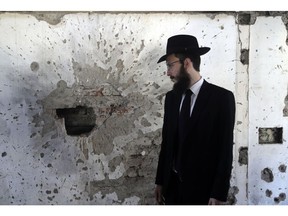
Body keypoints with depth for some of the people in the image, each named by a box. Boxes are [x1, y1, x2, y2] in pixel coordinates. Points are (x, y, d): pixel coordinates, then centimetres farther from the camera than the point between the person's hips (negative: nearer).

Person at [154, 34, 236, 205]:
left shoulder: (222, 97, -10)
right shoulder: (171, 97, 5)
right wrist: (160, 181, 9)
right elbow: (167, 142, 9)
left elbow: (225, 149, -11)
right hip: (172, 185, 5)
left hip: (203, 189, -4)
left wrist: (219, 194, -13)